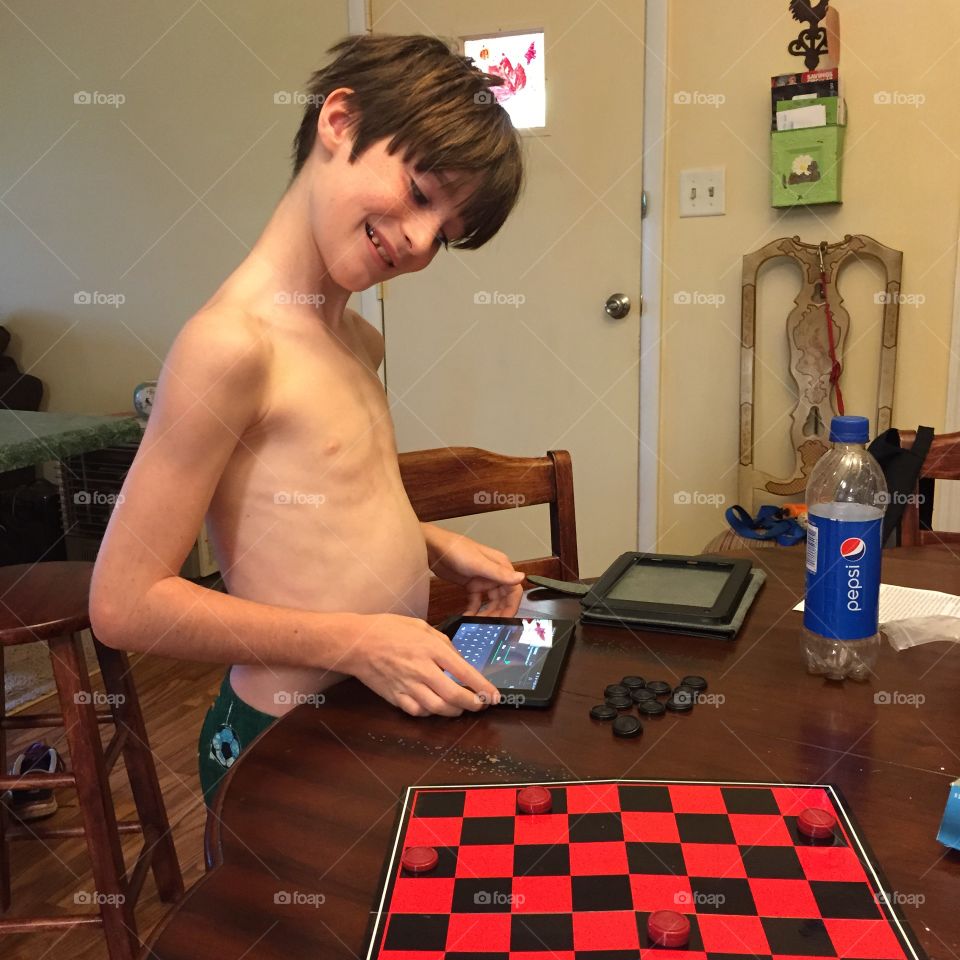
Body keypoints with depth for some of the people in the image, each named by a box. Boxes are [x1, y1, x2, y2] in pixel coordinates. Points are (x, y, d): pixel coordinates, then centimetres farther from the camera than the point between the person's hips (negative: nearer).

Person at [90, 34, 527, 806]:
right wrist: (355, 643, -22)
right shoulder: (233, 343, -23)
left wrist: (435, 547, 1)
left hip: (389, 713, 8)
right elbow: (125, 603, -21)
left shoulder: (359, 341, 3)